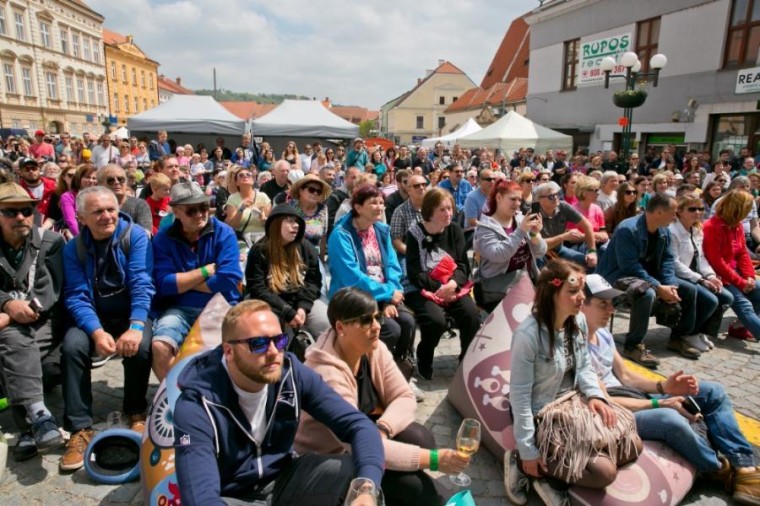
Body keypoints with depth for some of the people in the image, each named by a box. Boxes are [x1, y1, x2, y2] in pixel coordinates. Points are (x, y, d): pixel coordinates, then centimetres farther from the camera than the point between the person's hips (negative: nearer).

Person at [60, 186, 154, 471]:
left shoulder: (135, 236, -9)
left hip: (131, 314, -2)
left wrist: (136, 326, -33)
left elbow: (141, 284, -18)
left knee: (140, 346, -32)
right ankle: (80, 428, -16)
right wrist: (97, 332, -28)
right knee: (72, 345, -28)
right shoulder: (73, 249, -2)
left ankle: (136, 414, -4)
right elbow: (76, 297, -10)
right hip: (95, 318, 2)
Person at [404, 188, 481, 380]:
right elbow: (414, 274, -11)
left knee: (472, 315, -24)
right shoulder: (415, 234, -6)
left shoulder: (455, 230, 6)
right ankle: (424, 362, -1)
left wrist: (453, 284, -20)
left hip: (453, 287, 4)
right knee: (436, 320, -31)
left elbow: (463, 264, 0)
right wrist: (438, 289, -20)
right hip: (422, 289, -3)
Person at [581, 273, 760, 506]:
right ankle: (722, 471, -4)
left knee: (713, 392, 7)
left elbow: (625, 376, 11)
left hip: (636, 398, 10)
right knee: (671, 419, -36)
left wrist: (662, 386, -6)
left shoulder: (603, 333, 8)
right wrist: (658, 403, -19)